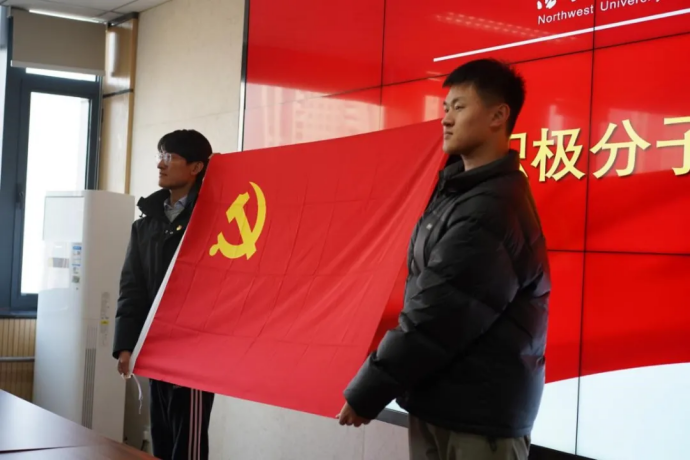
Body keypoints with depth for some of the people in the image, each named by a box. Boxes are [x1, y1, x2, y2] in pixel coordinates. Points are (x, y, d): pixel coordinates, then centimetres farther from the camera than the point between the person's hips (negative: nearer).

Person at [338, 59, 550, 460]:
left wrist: (365, 394, -14)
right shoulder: (460, 186, 10)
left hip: (478, 415, -9)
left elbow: (437, 318, -21)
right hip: (439, 401, 9)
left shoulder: (490, 212, -22)